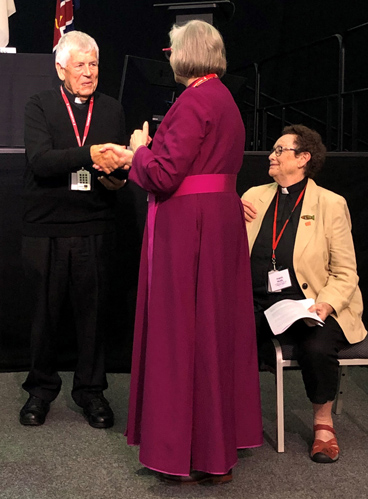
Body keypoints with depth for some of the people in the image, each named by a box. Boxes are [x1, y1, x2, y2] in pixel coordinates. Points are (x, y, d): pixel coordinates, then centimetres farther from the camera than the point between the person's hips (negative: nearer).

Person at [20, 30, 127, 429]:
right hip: (45, 228, -2)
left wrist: (117, 176, -14)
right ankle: (41, 388, 24)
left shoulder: (112, 110, 12)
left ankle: (90, 389, 19)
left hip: (94, 229, 2)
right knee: (45, 311, 7)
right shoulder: (39, 107, 2)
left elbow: (119, 166, 10)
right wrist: (88, 155, -26)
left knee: (93, 310, 4)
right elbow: (39, 161, -14)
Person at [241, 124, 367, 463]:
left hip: (309, 305, -3)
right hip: (258, 305, 3)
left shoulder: (331, 204, 0)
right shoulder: (255, 197, 11)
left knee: (316, 347, -33)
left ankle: (323, 421, -4)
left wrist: (326, 305, -20)